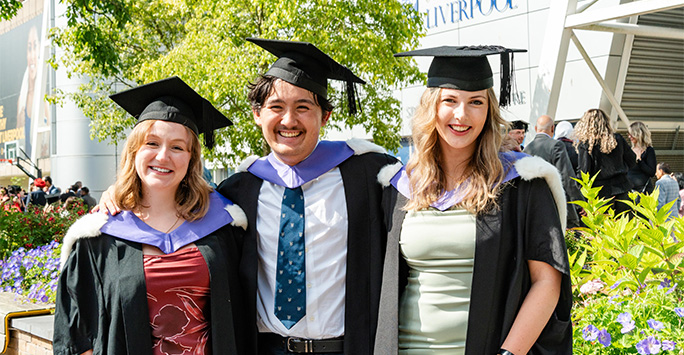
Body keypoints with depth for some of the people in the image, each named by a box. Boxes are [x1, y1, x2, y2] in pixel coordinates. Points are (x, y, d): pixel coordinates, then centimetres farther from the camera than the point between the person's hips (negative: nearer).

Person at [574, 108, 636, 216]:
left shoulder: (584, 145, -7)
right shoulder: (618, 139, 4)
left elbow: (583, 172, -9)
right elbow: (632, 161, 14)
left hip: (602, 193, -3)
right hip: (622, 189, 4)